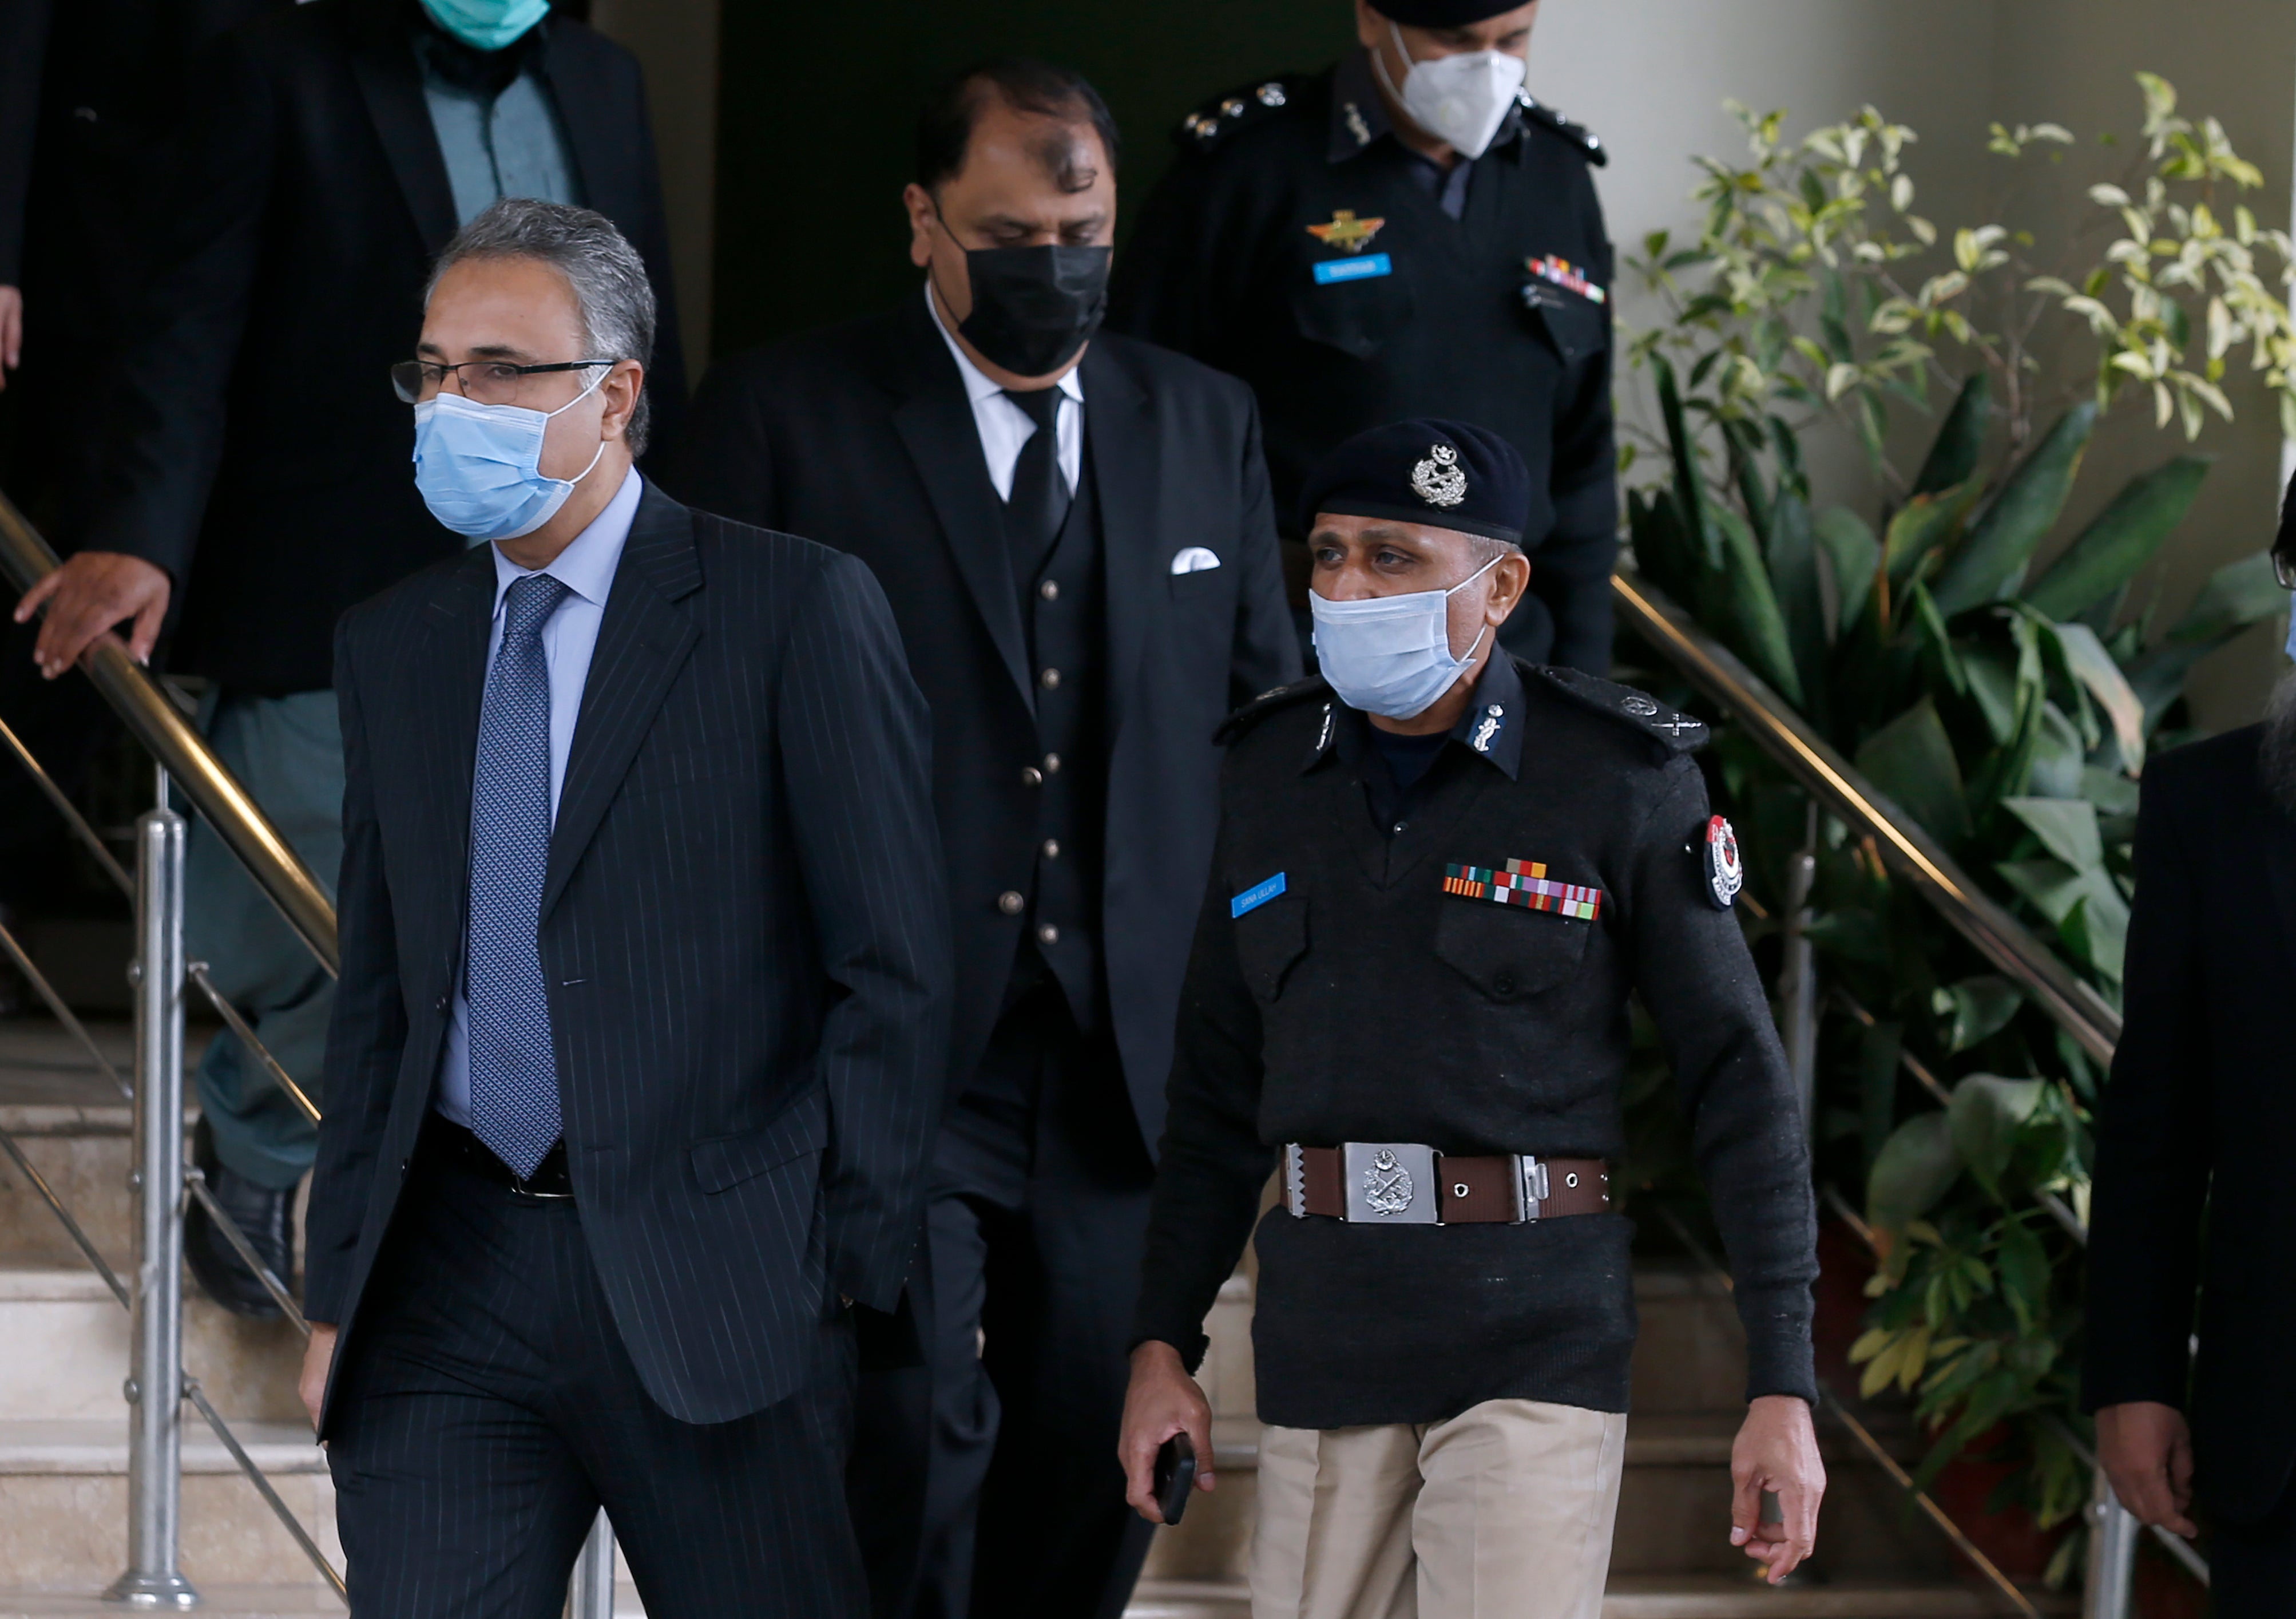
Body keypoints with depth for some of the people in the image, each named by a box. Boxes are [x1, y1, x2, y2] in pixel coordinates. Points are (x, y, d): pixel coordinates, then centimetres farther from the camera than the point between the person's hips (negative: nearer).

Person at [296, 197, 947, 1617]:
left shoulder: (798, 609, -3)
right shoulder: (391, 648, 13)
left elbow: (896, 969, -4)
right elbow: (378, 994, 16)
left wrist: (843, 1269, -8)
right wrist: (341, 1291, 10)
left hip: (712, 1286, -4)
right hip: (450, 1284, 4)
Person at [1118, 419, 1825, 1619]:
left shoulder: (1621, 780, -7)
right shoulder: (1273, 768, 6)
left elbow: (1737, 1080, -6)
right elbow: (1221, 1083, 14)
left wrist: (1783, 1386, -10)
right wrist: (1163, 1344, 8)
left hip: (1534, 1336, -5)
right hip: (1324, 1330, 5)